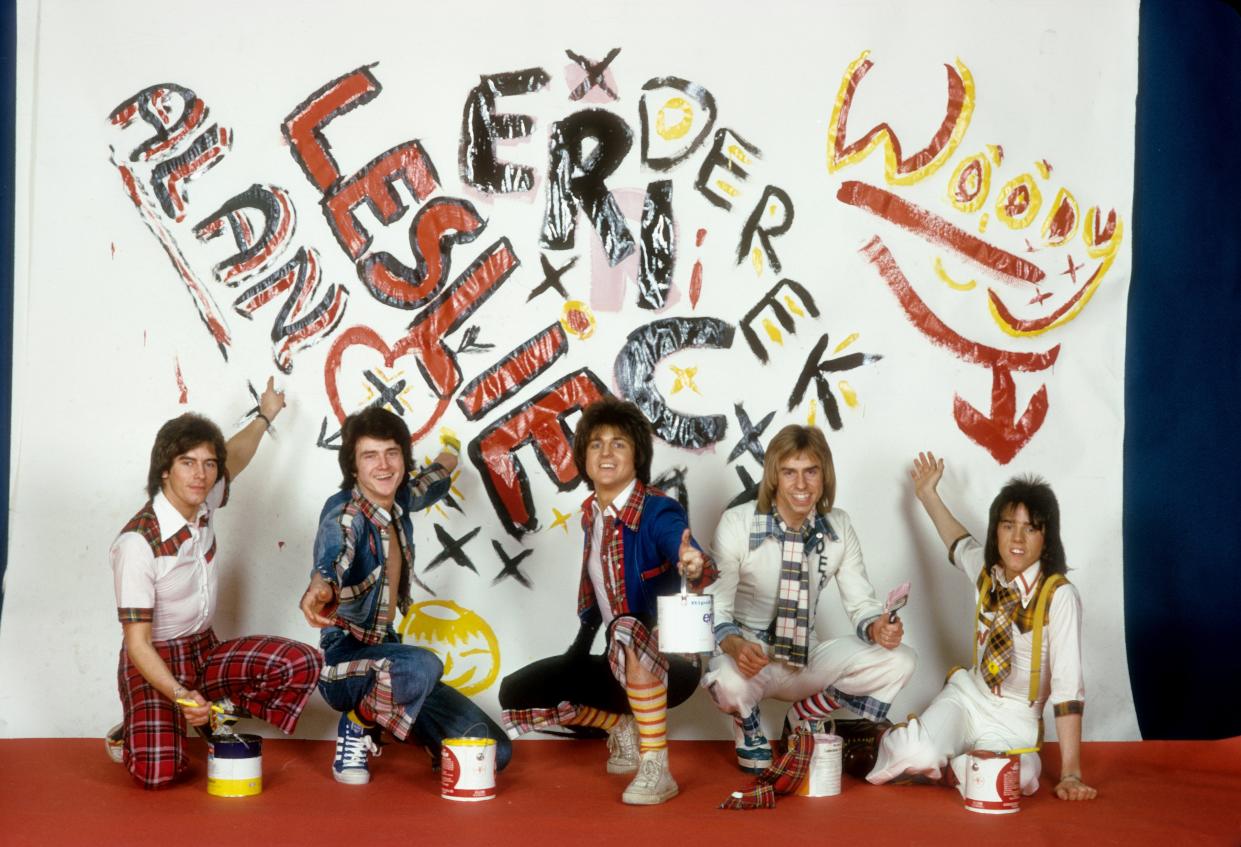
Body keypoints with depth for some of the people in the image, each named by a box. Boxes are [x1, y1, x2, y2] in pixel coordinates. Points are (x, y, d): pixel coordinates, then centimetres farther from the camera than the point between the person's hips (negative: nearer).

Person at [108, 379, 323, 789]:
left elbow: (235, 458, 21)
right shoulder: (138, 541, -26)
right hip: (155, 662, -7)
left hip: (206, 651, 7)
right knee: (158, 773, -29)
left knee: (303, 663, -16)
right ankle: (136, 735, 8)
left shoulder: (202, 505, -5)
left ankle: (219, 714, 7)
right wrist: (180, 695, -38)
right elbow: (137, 642, -24)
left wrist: (265, 415, 35)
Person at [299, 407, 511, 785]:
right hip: (344, 660, -7)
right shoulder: (344, 513, -17)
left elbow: (432, 482, 29)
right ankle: (356, 729, -10)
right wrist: (319, 590, -65)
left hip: (387, 653, 7)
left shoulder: (399, 502, 3)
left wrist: (450, 453, 50)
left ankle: (377, 725, 19)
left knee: (493, 751, 0)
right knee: (422, 666, -40)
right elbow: (331, 558, -42)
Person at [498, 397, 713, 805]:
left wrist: (696, 567, -60)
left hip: (670, 662, -7)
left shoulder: (657, 512, -17)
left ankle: (656, 768, -31)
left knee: (629, 633, -40)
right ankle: (622, 727, 13)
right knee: (516, 693, -2)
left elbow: (691, 557, -38)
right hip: (621, 665, 7)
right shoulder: (591, 514, 4)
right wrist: (578, 651, 11)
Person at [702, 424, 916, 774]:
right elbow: (715, 608, -12)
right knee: (730, 681, -40)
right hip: (746, 657, -4)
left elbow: (861, 603, 2)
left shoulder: (838, 528, -2)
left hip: (807, 658, 4)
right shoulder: (737, 523, -13)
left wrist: (877, 627, -22)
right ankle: (750, 733, -1)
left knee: (899, 661, -16)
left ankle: (807, 716, 5)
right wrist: (735, 646, -34)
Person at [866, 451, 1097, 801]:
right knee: (916, 757, -29)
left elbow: (1068, 685, -23)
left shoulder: (1059, 597, -20)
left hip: (1014, 721, -3)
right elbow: (959, 543, 24)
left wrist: (1071, 775, -25)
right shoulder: (986, 570, -2)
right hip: (968, 696, 3)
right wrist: (928, 495, 33)